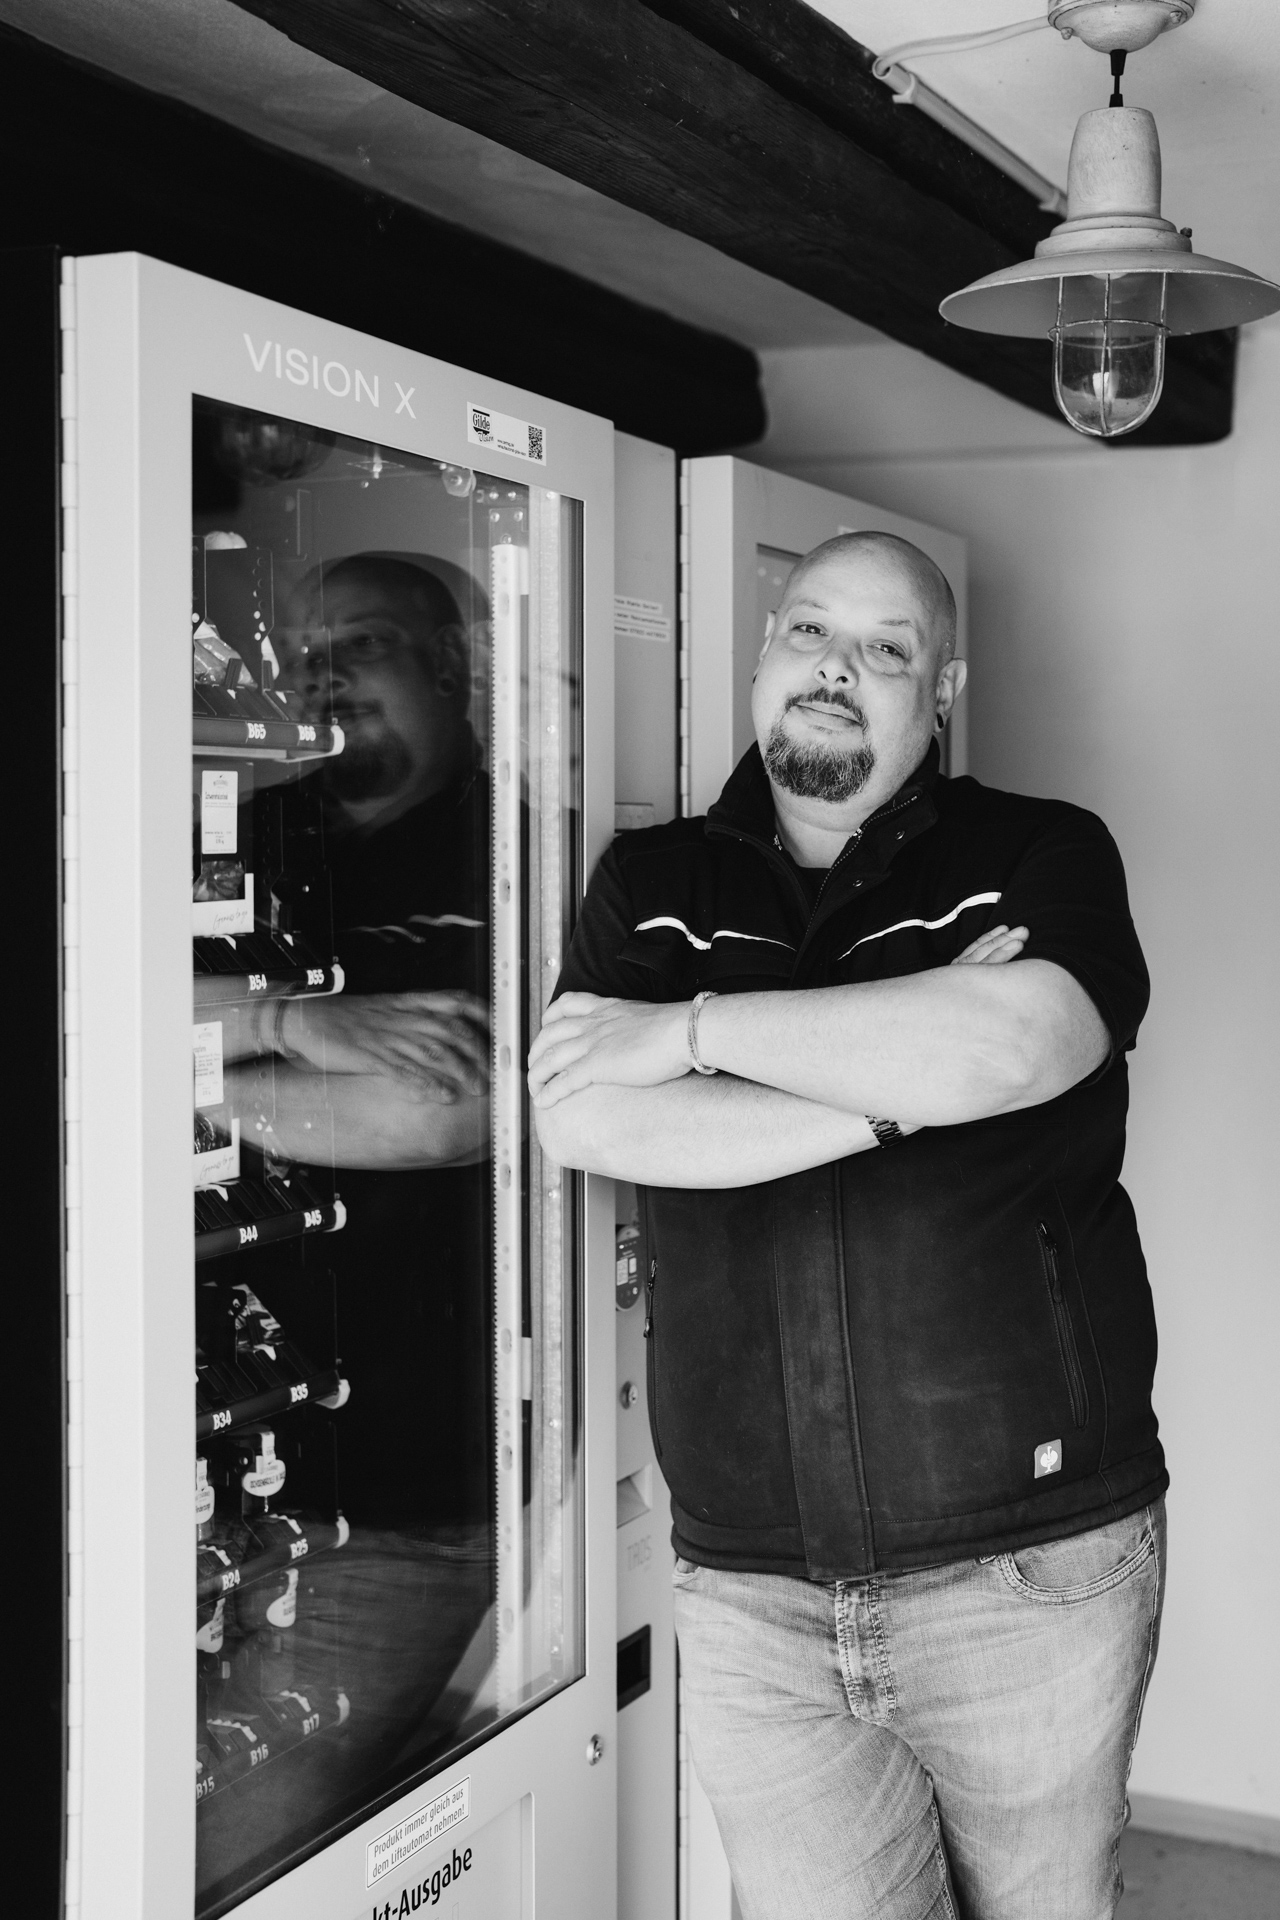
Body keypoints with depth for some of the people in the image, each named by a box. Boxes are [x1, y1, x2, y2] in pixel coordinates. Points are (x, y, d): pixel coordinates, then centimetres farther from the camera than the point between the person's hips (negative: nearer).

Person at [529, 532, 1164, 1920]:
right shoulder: (649, 883, 8)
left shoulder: (1040, 856, 0)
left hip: (1034, 1563, -1)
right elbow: (578, 1116, -10)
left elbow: (1017, 1044, -22)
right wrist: (903, 1089, -15)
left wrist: (695, 1027, -13)